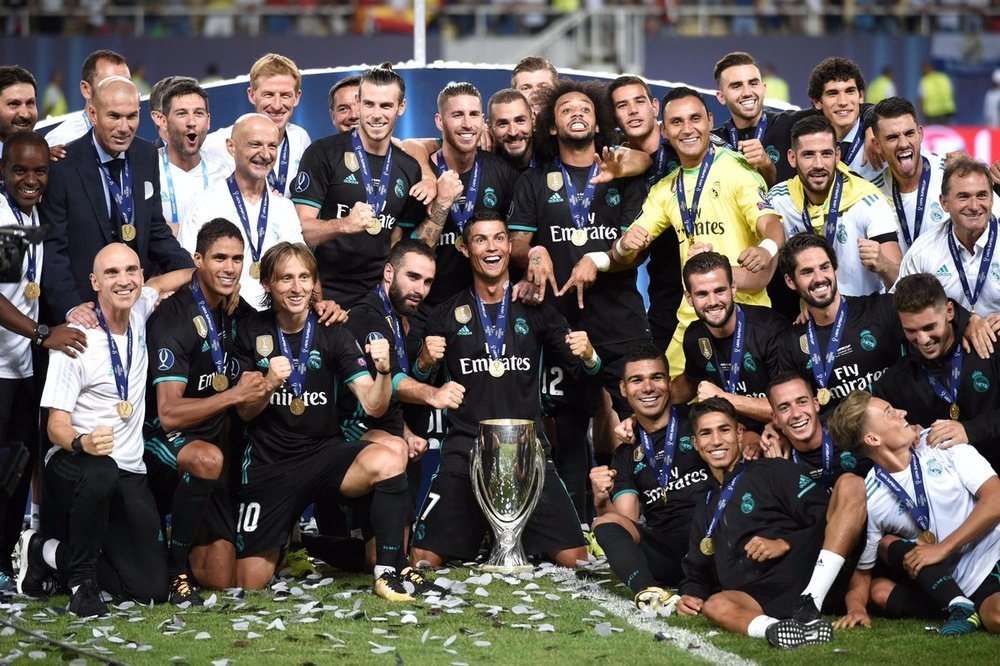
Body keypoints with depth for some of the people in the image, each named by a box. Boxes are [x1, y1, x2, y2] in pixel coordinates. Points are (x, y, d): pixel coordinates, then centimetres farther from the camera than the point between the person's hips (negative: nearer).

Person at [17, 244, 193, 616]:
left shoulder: (138, 313, 4)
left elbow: (160, 284, 30)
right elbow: (57, 426, -15)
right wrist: (82, 443, -35)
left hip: (129, 472, 6)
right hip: (75, 461, -6)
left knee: (152, 590, -7)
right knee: (100, 472, -44)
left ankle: (48, 552, 17)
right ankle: (81, 580, -18)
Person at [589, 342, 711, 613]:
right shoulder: (627, 454, 21)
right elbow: (627, 523, 14)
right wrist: (602, 502, -8)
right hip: (666, 556, 3)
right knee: (606, 524, -19)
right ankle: (649, 593, -45)